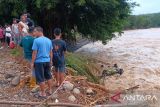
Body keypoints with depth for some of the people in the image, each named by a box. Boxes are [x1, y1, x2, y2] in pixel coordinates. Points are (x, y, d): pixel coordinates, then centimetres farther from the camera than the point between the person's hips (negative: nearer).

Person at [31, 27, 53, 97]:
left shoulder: (36, 40, -14)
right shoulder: (49, 40, 4)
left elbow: (34, 53, -14)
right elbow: (51, 52, 10)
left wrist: (32, 63, -6)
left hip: (39, 62, -6)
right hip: (47, 61, 6)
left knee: (41, 78, 5)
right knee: (48, 76, 18)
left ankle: (43, 93, 13)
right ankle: (50, 90, 29)